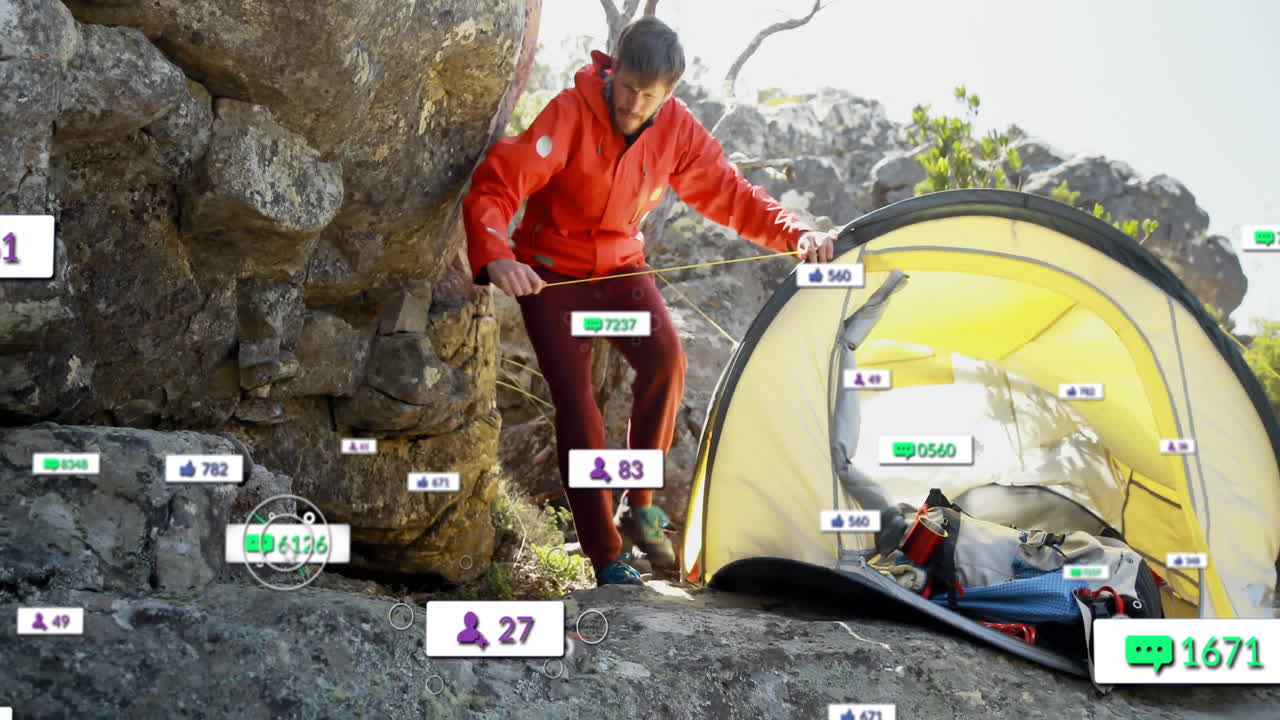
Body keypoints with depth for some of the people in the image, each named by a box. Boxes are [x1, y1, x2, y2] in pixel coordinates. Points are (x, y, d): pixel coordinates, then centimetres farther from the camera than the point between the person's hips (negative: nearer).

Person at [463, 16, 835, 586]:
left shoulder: (676, 130, -11)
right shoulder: (571, 114, -25)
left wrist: (795, 232, -16)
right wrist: (495, 255, -48)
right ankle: (607, 560, -7)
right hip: (551, 272, -3)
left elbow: (730, 194, -1)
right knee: (574, 395, -16)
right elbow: (494, 185, -30)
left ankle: (641, 505, -2)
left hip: (620, 266, 3)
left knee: (665, 358, -23)